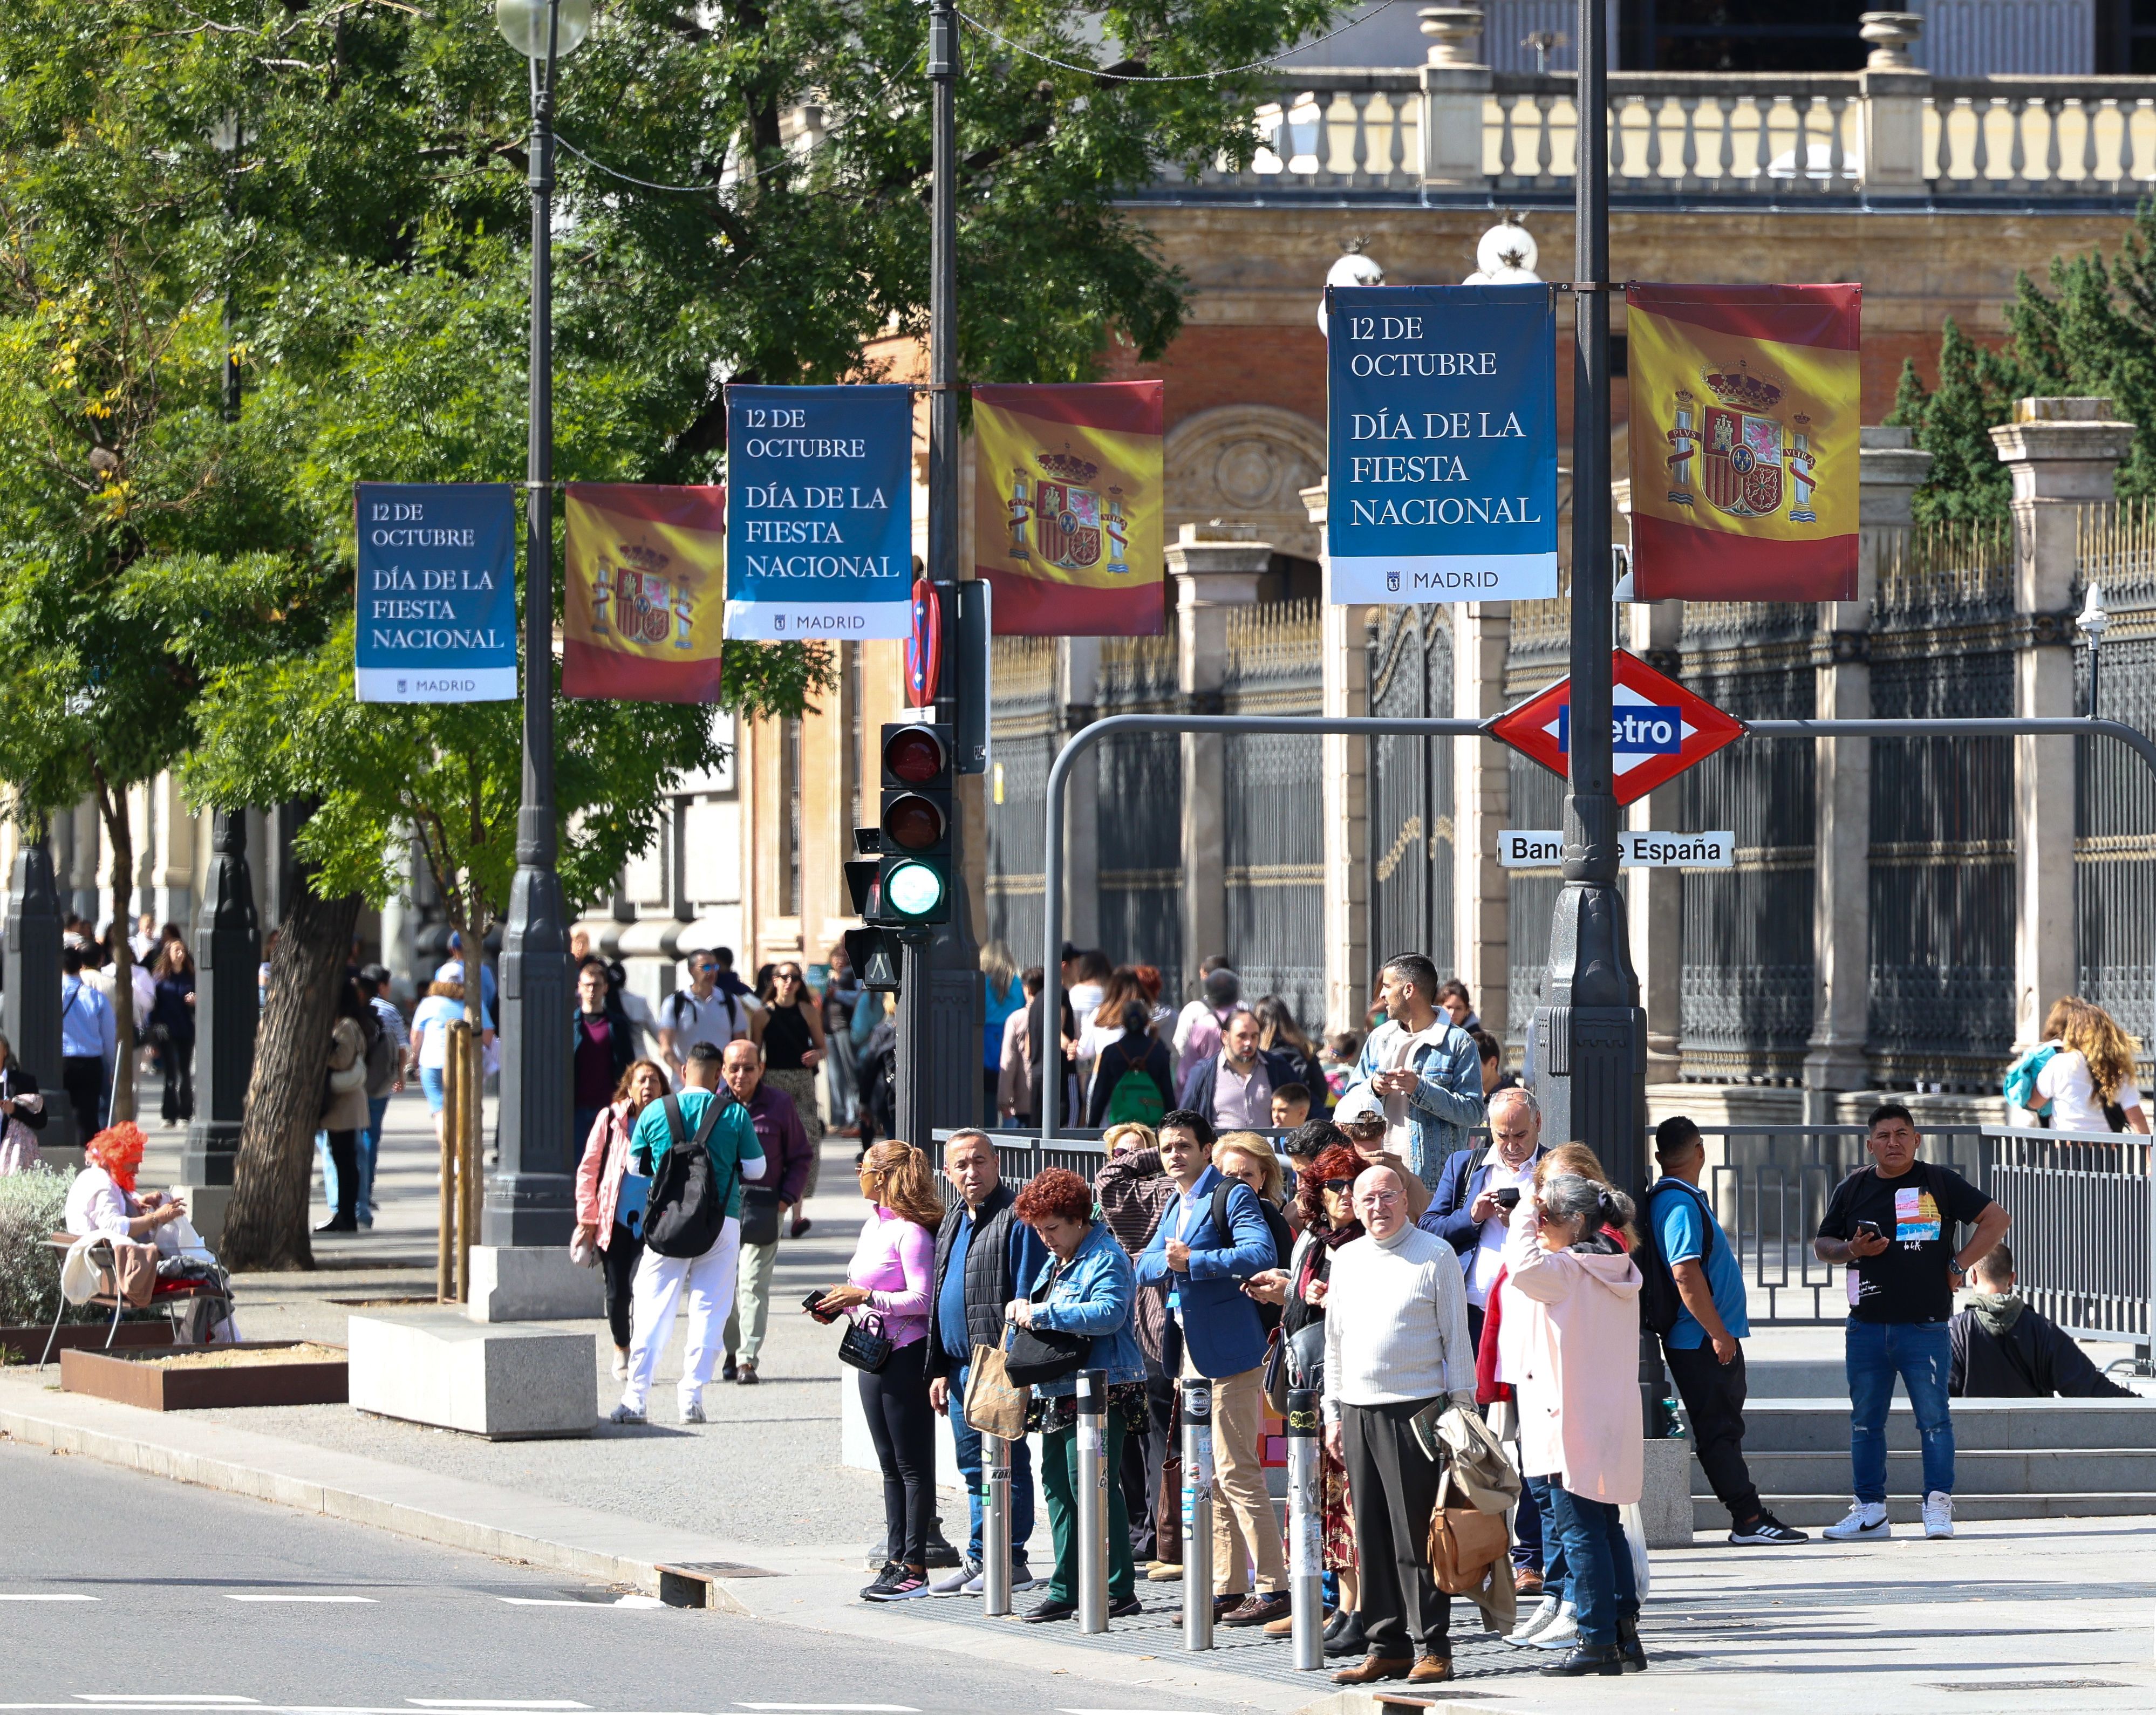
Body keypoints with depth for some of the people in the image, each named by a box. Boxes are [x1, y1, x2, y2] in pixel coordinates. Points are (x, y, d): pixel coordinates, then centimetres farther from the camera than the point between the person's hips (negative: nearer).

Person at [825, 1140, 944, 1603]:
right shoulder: (874, 1225, 14)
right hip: (873, 1355, 10)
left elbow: (922, 1299, -20)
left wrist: (865, 1297, -19)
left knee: (913, 1465, -4)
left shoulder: (911, 1233, -14)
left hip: (905, 1355, -10)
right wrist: (842, 1304, 5)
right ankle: (897, 1560, 16)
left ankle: (914, 1568, -3)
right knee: (891, 1465, 12)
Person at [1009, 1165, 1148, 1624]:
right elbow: (1044, 1311, 31)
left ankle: (1119, 1591, -6)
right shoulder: (1055, 1260, 20)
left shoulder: (1107, 1258, -10)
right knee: (1058, 1486, 8)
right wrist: (1024, 1308, 6)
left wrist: (1044, 1314, -23)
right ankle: (1064, 1590, 12)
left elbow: (1109, 1313, -25)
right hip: (1059, 1392, 10)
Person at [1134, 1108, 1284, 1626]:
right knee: (1208, 1475, 11)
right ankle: (1227, 1589, 15)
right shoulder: (1175, 1206, 18)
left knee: (1236, 1471, -10)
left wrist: (1192, 1262, -24)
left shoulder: (1232, 1196, -9)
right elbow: (1145, 1268, 13)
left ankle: (1274, 1588, -8)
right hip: (1192, 1355, 9)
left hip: (1228, 1351, -9)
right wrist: (1167, 1262, -9)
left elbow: (1260, 1254, -24)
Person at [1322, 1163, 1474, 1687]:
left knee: (1417, 1535, -7)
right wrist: (1333, 1412, 16)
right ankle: (1386, 1647, 10)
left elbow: (1456, 1338, -1)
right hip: (1357, 1410, 6)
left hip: (1416, 1408, -6)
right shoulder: (1346, 1261, 16)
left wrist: (1461, 1410, -6)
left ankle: (1433, 1649, -4)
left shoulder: (1435, 1256, 0)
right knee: (1372, 1537, 5)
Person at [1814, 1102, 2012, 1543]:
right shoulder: (1853, 1189, 11)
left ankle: (1938, 1506, -2)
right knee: (1865, 1421, 6)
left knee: (1933, 1418, -6)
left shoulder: (1939, 1182, 3)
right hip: (1866, 1328, 3)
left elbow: (1997, 1220, 5)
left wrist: (1959, 1265, -2)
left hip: (1925, 1327, -3)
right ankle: (1870, 1510, 12)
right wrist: (1851, 1250, -3)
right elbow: (1821, 1244, 19)